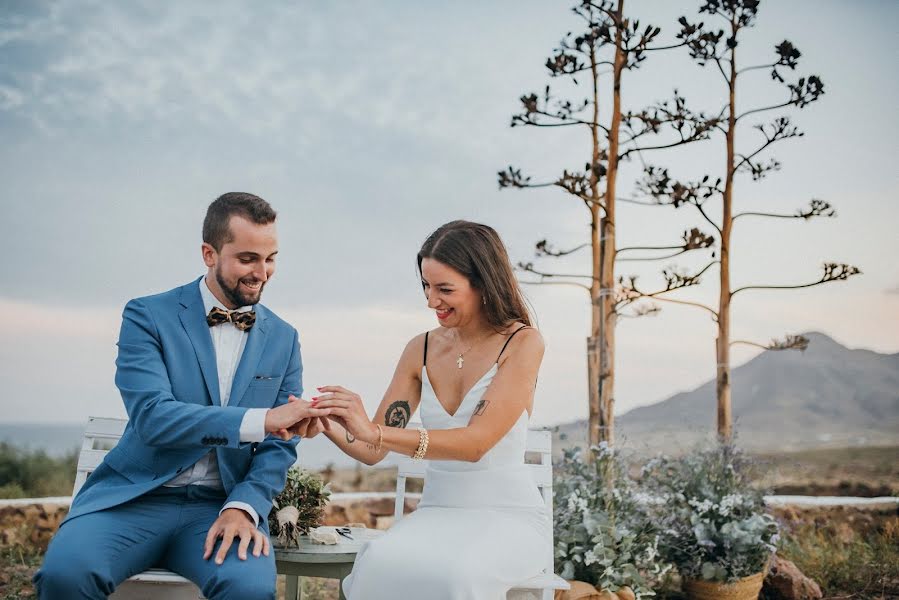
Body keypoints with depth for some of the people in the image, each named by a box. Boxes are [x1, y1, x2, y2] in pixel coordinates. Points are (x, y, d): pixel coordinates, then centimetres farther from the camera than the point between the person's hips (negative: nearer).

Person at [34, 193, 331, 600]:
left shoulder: (283, 340, 9)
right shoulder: (147, 316, -1)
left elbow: (279, 445, 8)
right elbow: (151, 416, -15)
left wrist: (244, 506, -12)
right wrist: (260, 420, -25)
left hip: (223, 504, 1)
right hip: (138, 496, -1)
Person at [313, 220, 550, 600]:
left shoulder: (522, 343, -9)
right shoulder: (420, 350, 5)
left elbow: (476, 442, -21)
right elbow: (373, 451, 4)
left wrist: (374, 431, -31)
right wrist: (327, 425, -17)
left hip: (507, 515, -3)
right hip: (437, 512, 3)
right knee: (380, 566, -31)